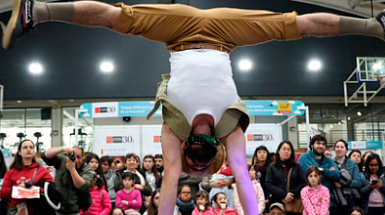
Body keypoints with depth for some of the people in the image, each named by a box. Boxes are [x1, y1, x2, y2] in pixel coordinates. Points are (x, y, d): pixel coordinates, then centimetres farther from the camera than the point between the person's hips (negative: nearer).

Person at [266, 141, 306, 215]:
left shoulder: (297, 167, 13)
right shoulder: (272, 168, 8)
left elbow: (303, 183, 4)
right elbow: (269, 185, -2)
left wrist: (292, 195, -10)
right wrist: (284, 195, -12)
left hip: (294, 202, 1)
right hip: (277, 202, -1)